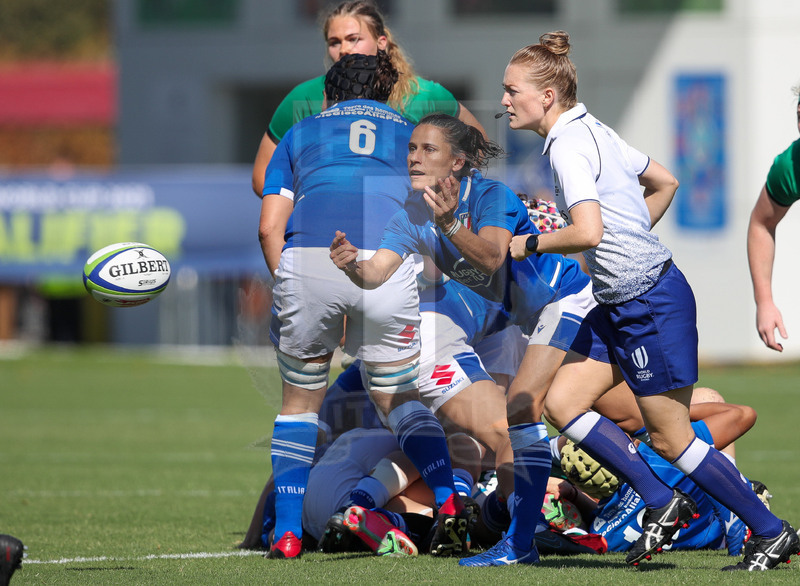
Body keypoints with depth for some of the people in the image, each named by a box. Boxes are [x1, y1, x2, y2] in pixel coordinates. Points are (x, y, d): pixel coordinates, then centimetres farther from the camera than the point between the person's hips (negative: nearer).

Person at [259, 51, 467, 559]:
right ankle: (449, 501, -7)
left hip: (307, 258, 0)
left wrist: (287, 292, 23)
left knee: (300, 402, 18)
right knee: (399, 398, 17)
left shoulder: (299, 135, 28)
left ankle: (288, 532, 10)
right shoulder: (410, 133, 30)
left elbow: (269, 226, 16)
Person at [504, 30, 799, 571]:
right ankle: (663, 504, 9)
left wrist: (529, 243, -13)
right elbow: (665, 182, 21)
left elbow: (588, 232, -29)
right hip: (620, 305, 10)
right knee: (562, 403, 5)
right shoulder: (592, 131, 12)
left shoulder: (568, 145, -18)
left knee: (669, 437, -2)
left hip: (651, 302, -10)